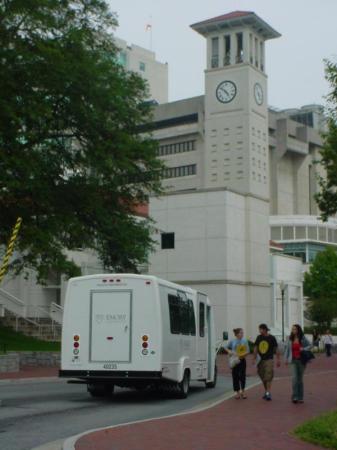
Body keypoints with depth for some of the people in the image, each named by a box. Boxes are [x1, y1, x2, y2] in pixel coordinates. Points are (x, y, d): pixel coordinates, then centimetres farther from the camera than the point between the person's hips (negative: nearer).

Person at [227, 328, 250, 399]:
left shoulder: (245, 341, -1)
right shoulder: (232, 341, -2)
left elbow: (247, 351, -1)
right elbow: (227, 348, 12)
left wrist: (242, 355, -18)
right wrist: (230, 352, -7)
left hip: (242, 360, 0)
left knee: (242, 376, 3)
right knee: (235, 376, 2)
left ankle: (242, 391, 21)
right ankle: (237, 392, 13)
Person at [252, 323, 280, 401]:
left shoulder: (271, 338, -3)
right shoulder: (259, 337, 7)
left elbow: (276, 349, 1)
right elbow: (255, 349, 9)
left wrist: (278, 360, -1)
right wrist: (254, 359, 3)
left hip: (269, 360, -4)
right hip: (261, 360, 4)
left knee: (268, 377, -13)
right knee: (263, 378, 9)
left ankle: (268, 393, -17)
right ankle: (266, 392, 21)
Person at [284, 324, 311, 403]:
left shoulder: (303, 338, -1)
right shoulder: (290, 339, 3)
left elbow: (309, 346, 6)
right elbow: (287, 349, 8)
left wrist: (304, 349, -13)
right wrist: (286, 359, 2)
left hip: (302, 360, 0)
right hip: (294, 360, 0)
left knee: (300, 378, 6)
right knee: (295, 377, -14)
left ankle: (300, 397, 15)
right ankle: (295, 397, -12)